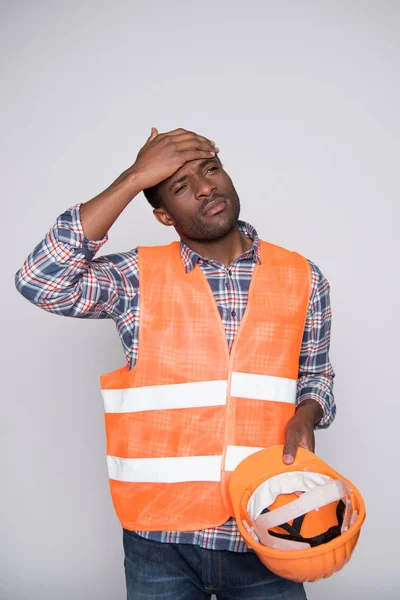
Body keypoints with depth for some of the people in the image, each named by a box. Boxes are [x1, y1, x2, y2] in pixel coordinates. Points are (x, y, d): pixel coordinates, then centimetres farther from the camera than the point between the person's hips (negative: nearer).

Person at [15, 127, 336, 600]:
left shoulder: (301, 277, 2)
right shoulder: (138, 279, -5)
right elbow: (40, 280, -20)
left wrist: (306, 415, -9)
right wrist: (132, 180, -18)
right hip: (160, 537, -1)